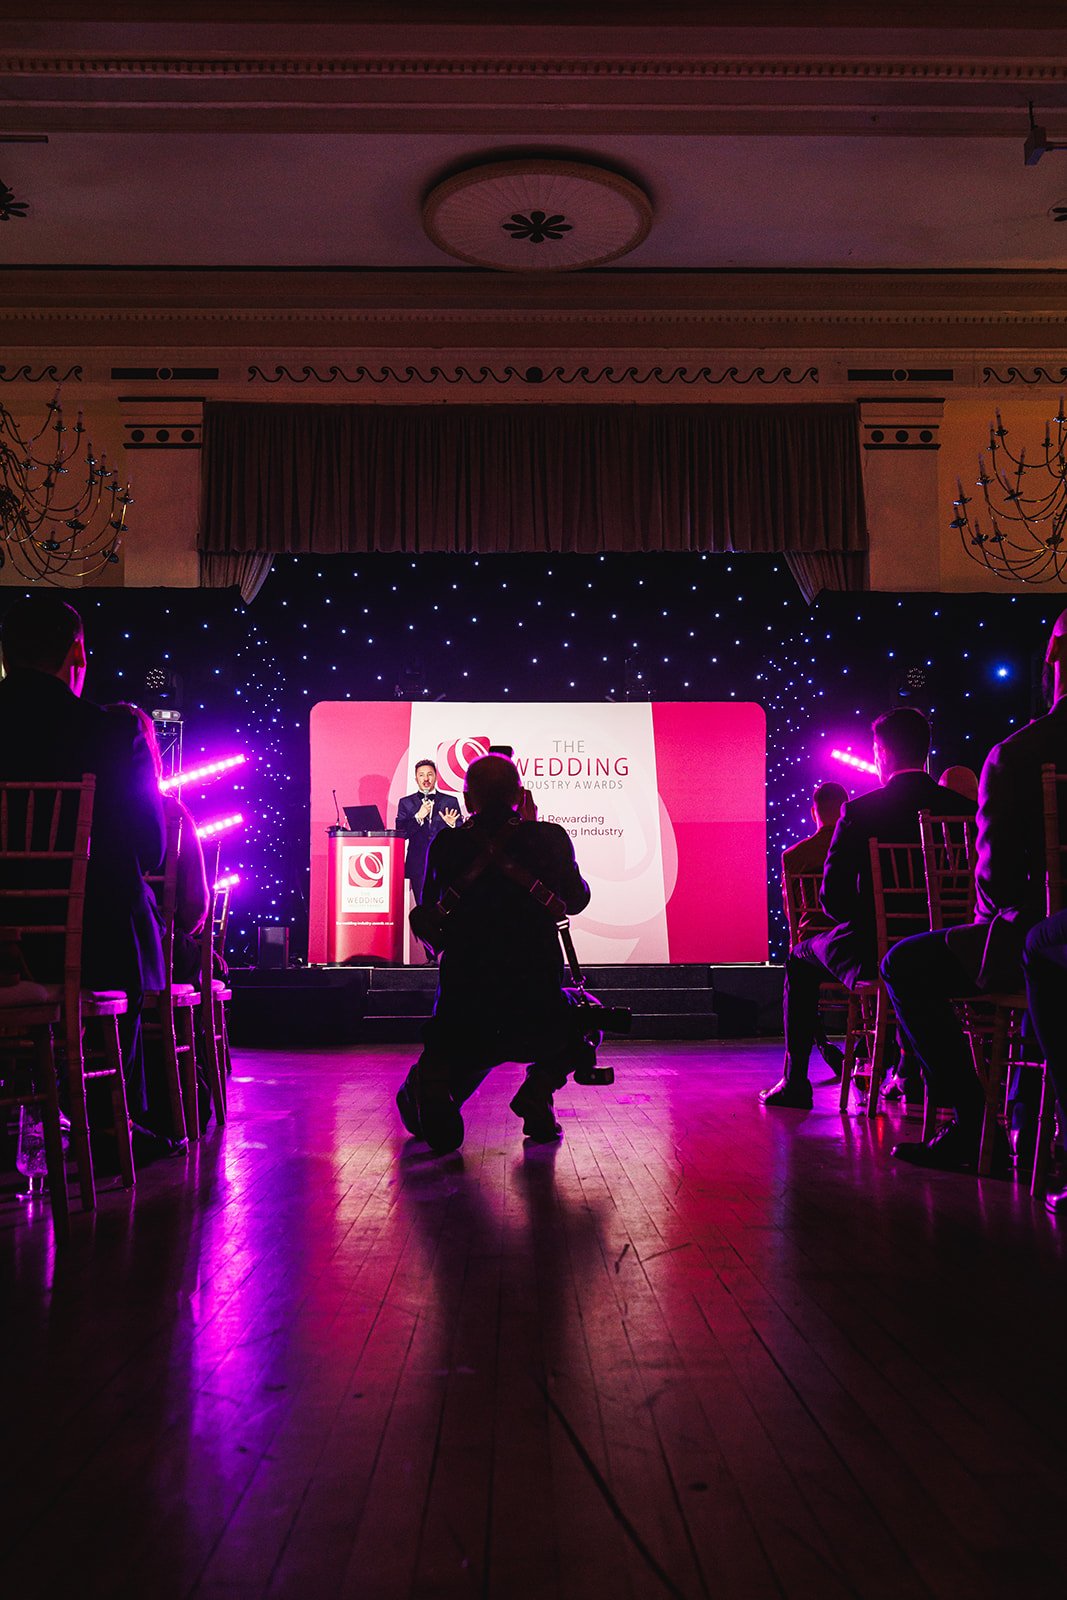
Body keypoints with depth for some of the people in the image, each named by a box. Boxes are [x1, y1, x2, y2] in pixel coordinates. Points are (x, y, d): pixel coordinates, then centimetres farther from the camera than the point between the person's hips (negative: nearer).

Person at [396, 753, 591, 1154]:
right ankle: (537, 1090, 4)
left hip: (462, 1005, 1)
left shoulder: (446, 845, 3)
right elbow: (576, 902, 19)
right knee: (583, 1020, 32)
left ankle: (432, 1080, -5)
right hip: (538, 1011, -1)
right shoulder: (551, 838, 0)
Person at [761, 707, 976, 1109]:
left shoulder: (859, 812, -14)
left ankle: (795, 1082, 25)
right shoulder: (965, 809, -4)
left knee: (801, 959, 26)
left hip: (875, 953, -4)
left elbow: (833, 899, -13)